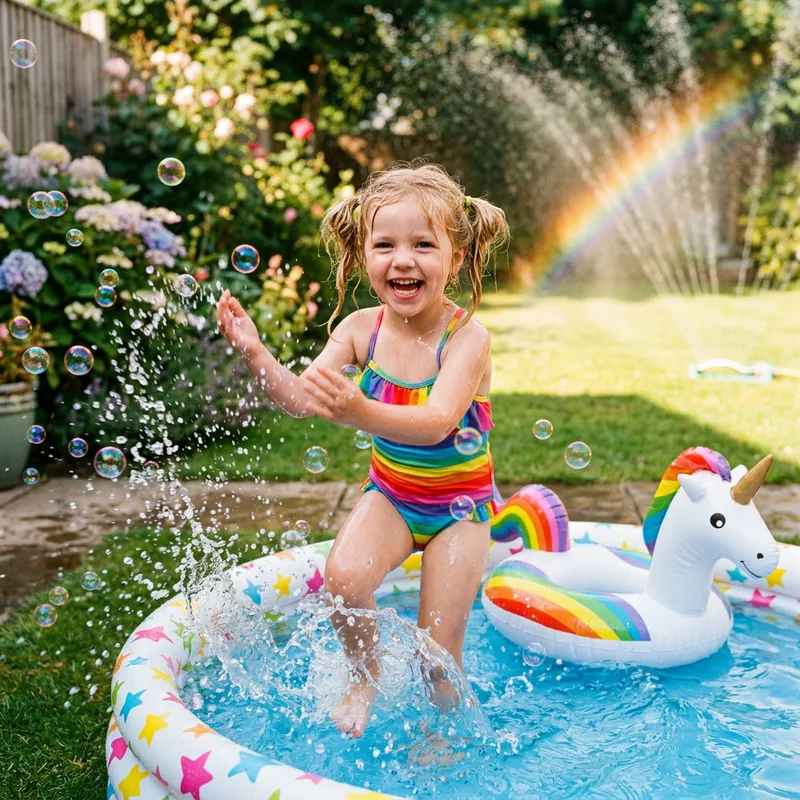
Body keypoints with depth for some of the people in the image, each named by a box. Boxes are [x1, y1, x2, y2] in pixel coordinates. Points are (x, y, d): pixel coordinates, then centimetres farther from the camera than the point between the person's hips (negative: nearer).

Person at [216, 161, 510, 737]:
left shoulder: (467, 338, -25)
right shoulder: (361, 329, -11)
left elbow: (437, 422, -39)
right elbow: (301, 399, -13)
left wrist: (360, 413, -56)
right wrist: (256, 354, -30)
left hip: (460, 505, -3)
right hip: (390, 494, 3)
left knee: (438, 646, 0)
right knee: (344, 577, -22)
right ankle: (365, 679, 9)